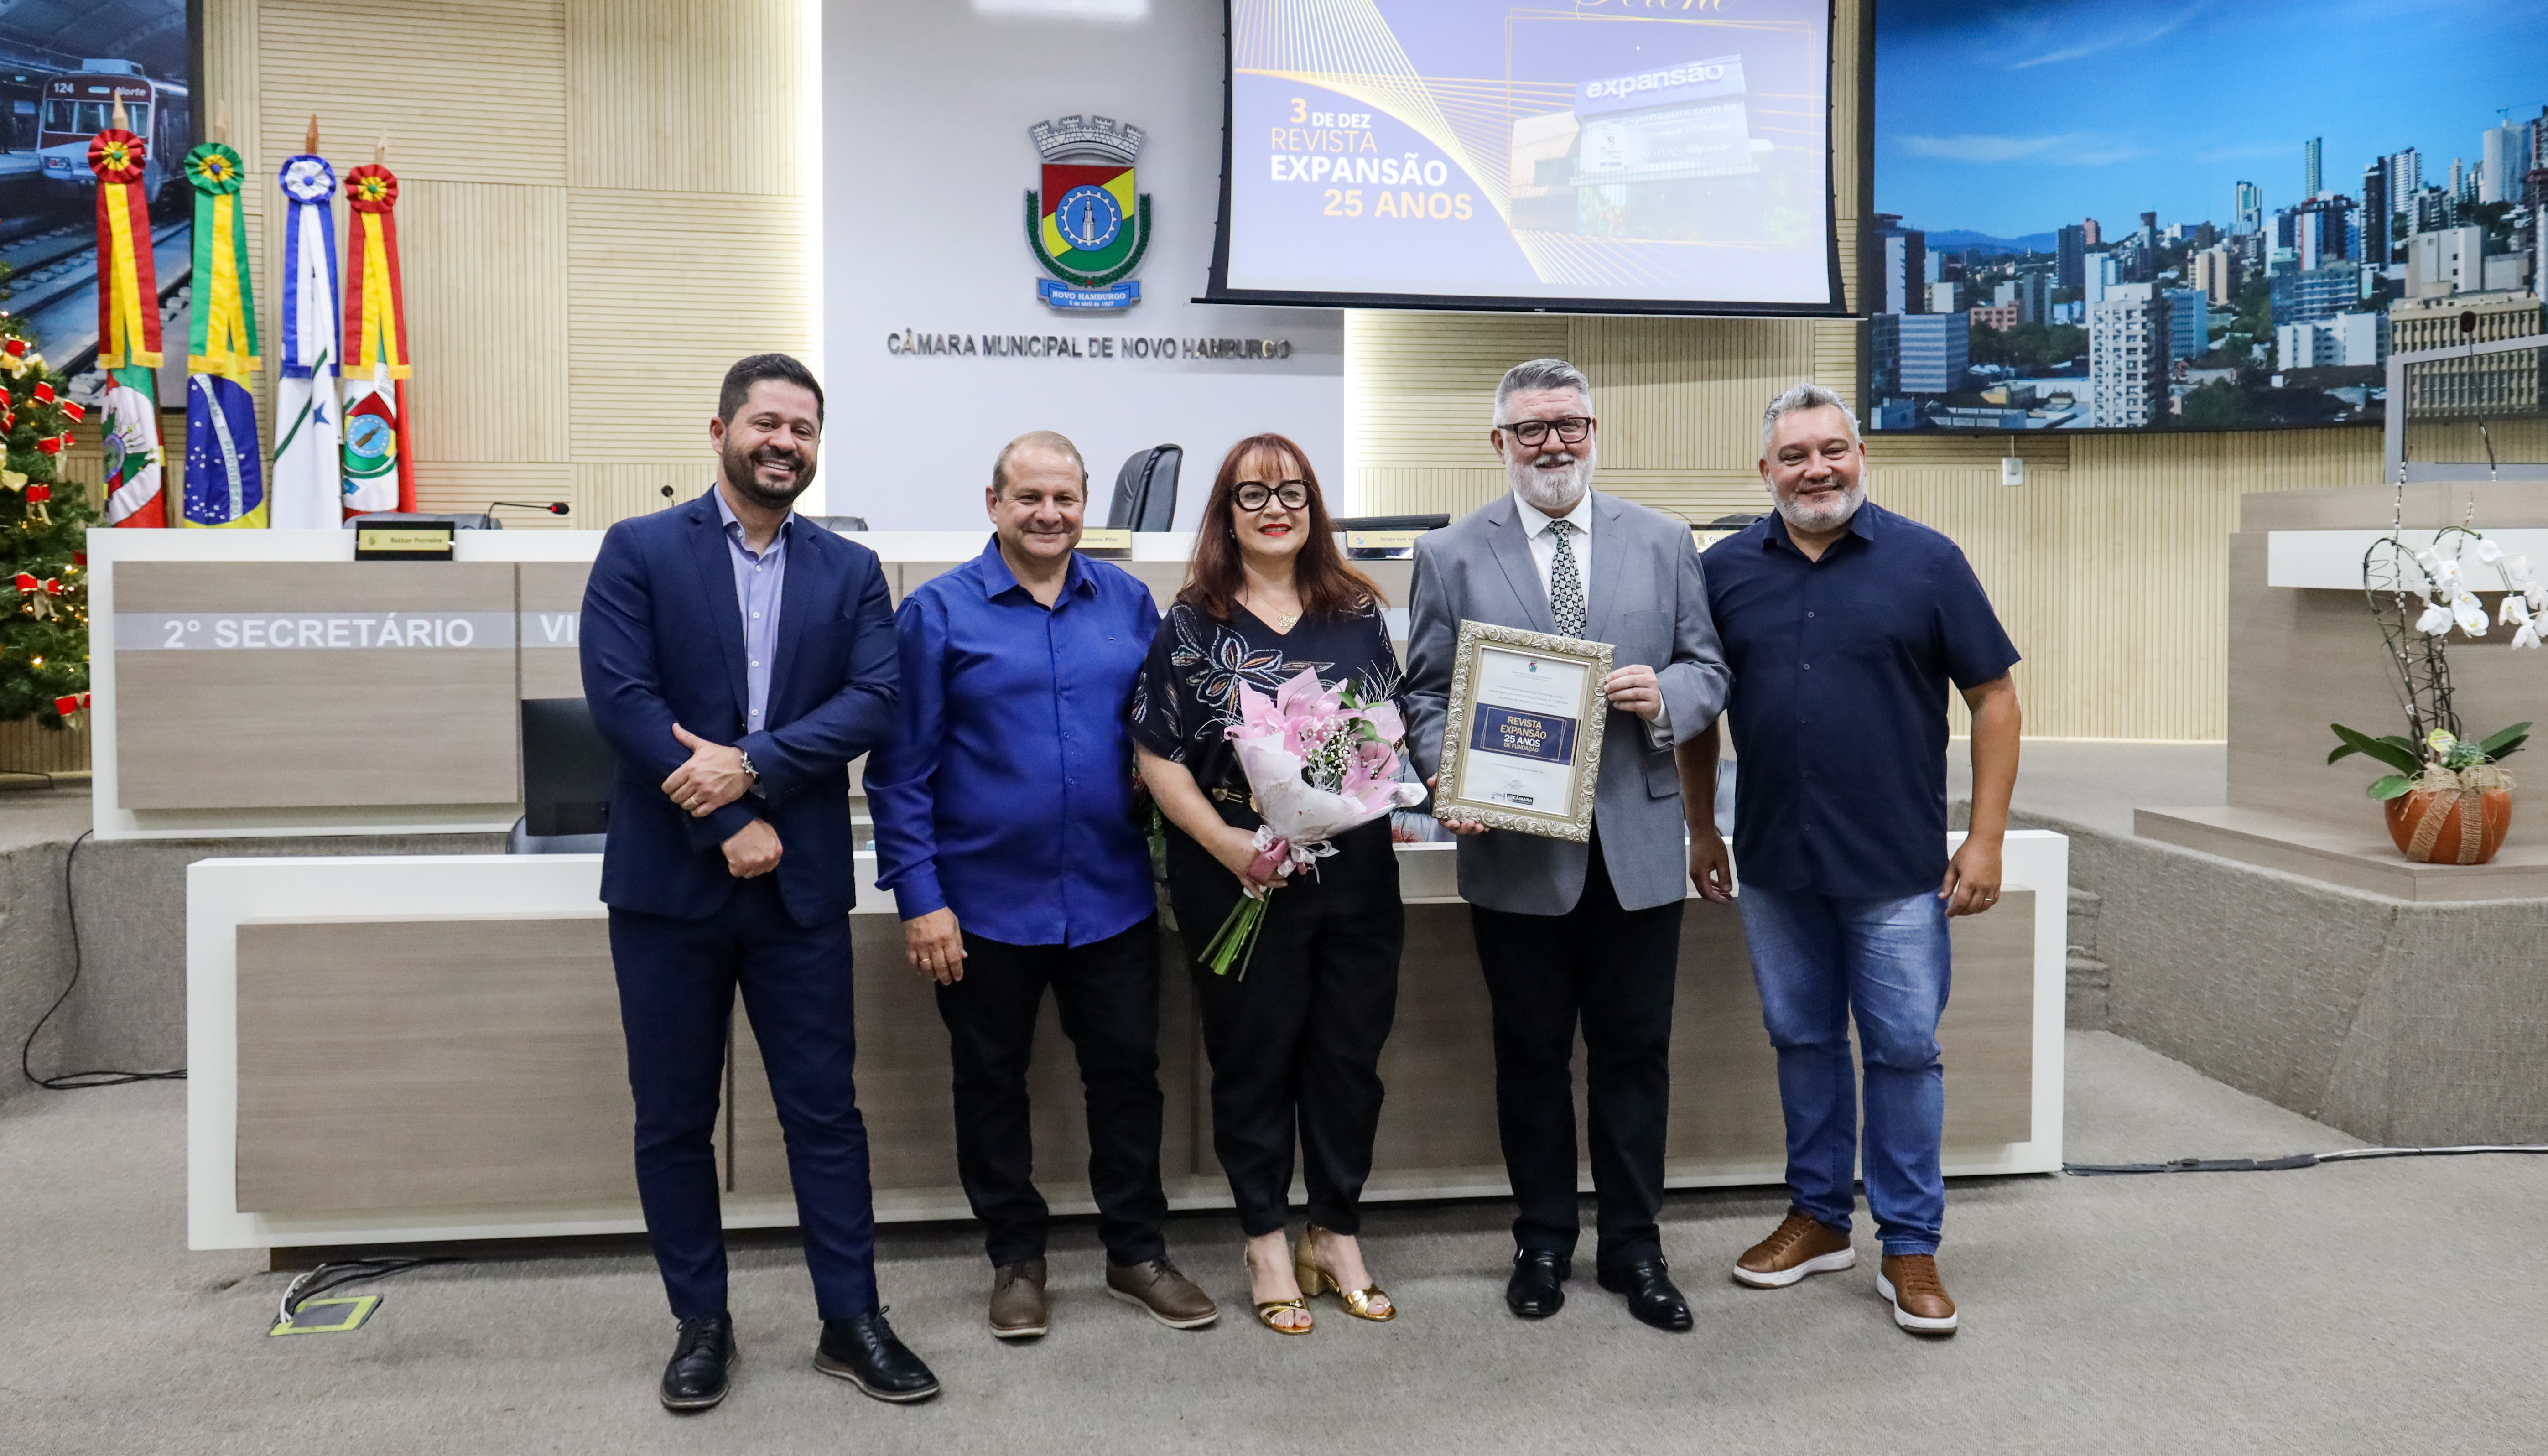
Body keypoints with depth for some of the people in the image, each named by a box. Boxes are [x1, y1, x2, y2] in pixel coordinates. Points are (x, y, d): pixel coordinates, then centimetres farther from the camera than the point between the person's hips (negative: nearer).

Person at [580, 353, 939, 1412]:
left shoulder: (851, 571, 7)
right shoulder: (638, 551, 0)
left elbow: (872, 703, -5)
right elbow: (618, 697, -10)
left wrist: (753, 764, -18)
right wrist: (729, 825, -14)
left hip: (799, 885, 1)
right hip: (668, 879, -1)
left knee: (824, 1109, 6)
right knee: (672, 1117, 9)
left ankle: (851, 1322, 18)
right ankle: (701, 1324, 24)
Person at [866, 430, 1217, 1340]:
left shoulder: (1127, 602, 4)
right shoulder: (939, 611, -5)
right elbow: (901, 768, -6)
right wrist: (919, 898, -10)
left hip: (1111, 897, 3)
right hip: (986, 903, -2)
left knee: (1127, 1072, 10)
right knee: (992, 1083, 11)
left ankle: (1137, 1251, 27)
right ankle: (1016, 1259, 28)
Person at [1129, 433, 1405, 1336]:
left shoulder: (1359, 612, 8)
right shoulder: (1192, 625, -1)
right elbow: (1159, 755, -4)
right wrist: (1226, 842, -16)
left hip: (1356, 872, 3)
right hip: (1237, 879, -3)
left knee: (1350, 1052, 10)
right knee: (1253, 1057, 7)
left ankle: (1338, 1235, 27)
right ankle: (1268, 1245, 23)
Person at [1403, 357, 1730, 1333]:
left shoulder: (1662, 543, 7)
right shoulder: (1451, 556, 3)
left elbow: (1708, 673, 8)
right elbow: (1426, 693, 3)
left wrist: (1665, 695, -14)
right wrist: (1448, 776, -14)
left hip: (1637, 847, 1)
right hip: (1515, 849, -1)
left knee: (1635, 1053, 9)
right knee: (1531, 1054, 11)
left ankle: (1634, 1248, 25)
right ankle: (1543, 1243, 27)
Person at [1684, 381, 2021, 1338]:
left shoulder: (1926, 561, -3)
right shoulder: (1727, 569, 3)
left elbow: (1993, 698, -2)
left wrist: (1986, 839, -7)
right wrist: (1702, 828, 9)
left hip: (1897, 867, -2)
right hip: (1774, 864, 3)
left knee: (1904, 1051, 3)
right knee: (1802, 1040, 14)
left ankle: (1910, 1248, 16)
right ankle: (1817, 1217, 29)